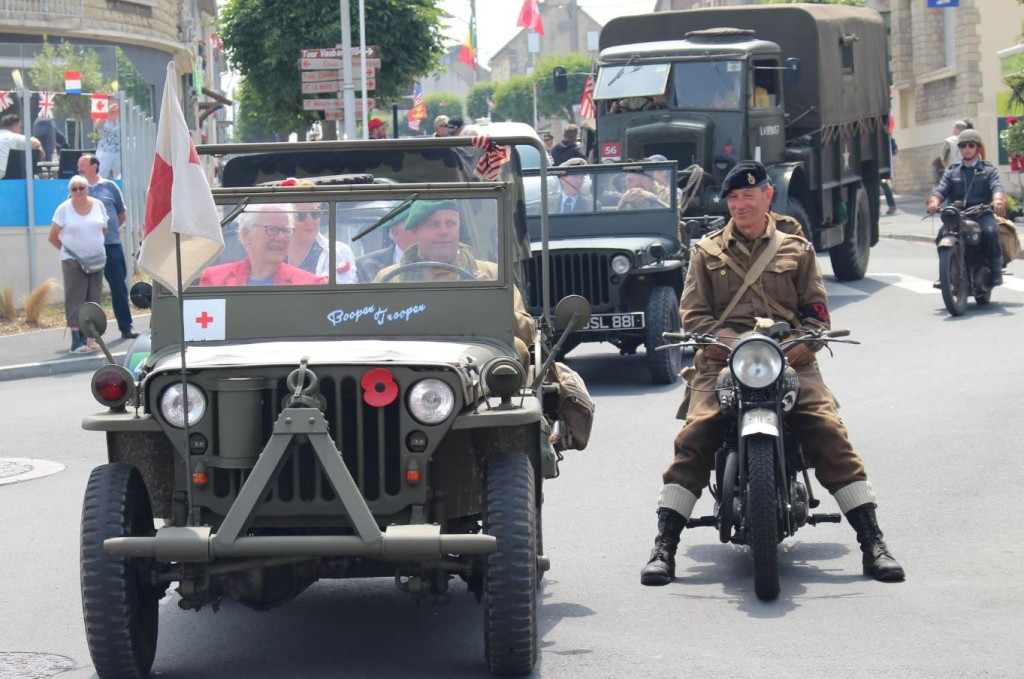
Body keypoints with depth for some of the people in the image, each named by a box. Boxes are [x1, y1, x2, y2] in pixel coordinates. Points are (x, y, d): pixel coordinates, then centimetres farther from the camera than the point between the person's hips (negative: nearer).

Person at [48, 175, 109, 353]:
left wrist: (93, 247, 12)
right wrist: (69, 250, 5)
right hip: (73, 261, -4)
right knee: (75, 300, -8)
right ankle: (76, 340, -10)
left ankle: (91, 339, 8)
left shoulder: (98, 205, 6)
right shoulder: (64, 209, -4)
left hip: (96, 260, 4)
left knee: (94, 300, 4)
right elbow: (53, 236, 0)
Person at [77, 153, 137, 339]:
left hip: (111, 244, 0)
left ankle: (126, 327, 7)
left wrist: (109, 230, 6)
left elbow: (122, 215, 14)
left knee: (119, 288, 1)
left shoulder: (109, 187, 6)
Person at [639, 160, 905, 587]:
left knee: (830, 436, -20)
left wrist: (801, 345, -8)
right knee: (693, 440, -22)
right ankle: (664, 546, -19)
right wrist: (723, 339, -12)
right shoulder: (707, 252, 19)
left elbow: (816, 311, 15)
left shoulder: (797, 250, 20)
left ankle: (872, 543, -17)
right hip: (722, 361, 0)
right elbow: (692, 312, 9)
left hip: (790, 360, 0)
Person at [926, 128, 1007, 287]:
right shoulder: (952, 171, 20)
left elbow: (997, 187, -6)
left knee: (990, 231, -34)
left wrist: (998, 200, -32)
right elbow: (941, 189, 4)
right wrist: (934, 201, -22)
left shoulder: (989, 170, 14)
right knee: (943, 235, -28)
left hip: (982, 213, -2)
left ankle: (995, 271, -19)